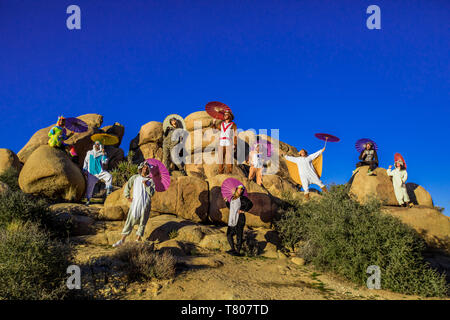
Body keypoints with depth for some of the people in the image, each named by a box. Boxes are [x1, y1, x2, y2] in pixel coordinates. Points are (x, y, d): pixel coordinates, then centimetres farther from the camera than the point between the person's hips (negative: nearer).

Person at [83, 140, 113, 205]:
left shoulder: (102, 154, 5)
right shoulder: (89, 153, 13)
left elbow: (105, 162, -8)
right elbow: (86, 162, 17)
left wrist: (104, 154, -17)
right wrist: (85, 171, 12)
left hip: (100, 171, -1)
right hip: (92, 173, 1)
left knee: (109, 176, -27)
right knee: (90, 186, 0)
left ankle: (109, 190, -18)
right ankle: (88, 199, 15)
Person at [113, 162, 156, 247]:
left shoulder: (150, 180, 6)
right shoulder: (135, 177, 10)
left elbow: (152, 193, -2)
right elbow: (127, 186, 18)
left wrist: (146, 185, -12)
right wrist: (128, 197, 10)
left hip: (146, 204, -1)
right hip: (135, 203, 1)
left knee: (142, 222, 1)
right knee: (130, 221, -2)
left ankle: (138, 239, 10)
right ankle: (122, 240, 2)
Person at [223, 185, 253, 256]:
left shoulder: (242, 198, -5)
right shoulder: (232, 198, 16)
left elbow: (250, 204, -16)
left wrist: (243, 210, -16)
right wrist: (226, 201, 20)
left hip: (239, 219, -8)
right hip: (232, 219, 8)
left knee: (239, 235, -4)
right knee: (229, 234, 10)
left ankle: (238, 251, 2)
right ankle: (233, 249, 22)